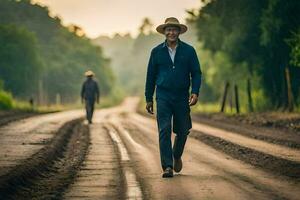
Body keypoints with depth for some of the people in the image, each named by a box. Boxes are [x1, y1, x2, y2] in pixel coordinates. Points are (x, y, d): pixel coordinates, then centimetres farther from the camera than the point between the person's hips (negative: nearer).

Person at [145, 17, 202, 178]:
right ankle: (167, 166, -10)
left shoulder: (189, 51, 4)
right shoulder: (157, 52, 5)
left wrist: (195, 92, -11)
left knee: (182, 131, 7)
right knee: (164, 131, -10)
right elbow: (150, 76, 10)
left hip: (182, 97, 1)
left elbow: (196, 73, 4)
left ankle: (177, 156, 36)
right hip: (163, 97, -1)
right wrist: (149, 98, 8)